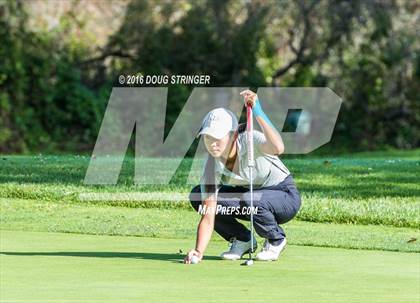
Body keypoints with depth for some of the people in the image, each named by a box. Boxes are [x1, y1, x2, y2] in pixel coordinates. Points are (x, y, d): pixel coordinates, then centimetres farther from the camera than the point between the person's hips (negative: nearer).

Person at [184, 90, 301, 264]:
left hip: (286, 197, -5)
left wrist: (258, 112, -54)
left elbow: (278, 148, -53)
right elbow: (208, 215, -21)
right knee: (198, 196, -11)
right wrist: (198, 252, -35)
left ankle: (276, 240, -6)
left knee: (250, 199, -37)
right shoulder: (213, 166, -18)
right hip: (251, 194, 5)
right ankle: (242, 240, 6)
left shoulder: (250, 140, -28)